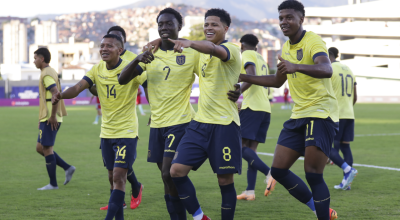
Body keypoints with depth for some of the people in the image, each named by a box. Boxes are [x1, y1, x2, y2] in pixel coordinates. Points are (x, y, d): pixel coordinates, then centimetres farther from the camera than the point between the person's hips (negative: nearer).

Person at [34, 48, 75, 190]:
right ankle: (67, 168, 13)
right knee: (40, 148, 14)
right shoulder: (50, 72, 18)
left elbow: (56, 94, -25)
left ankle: (53, 184, 1)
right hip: (47, 118, 10)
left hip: (50, 120, -10)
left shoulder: (47, 74, -14)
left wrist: (52, 116, -22)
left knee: (47, 149, -4)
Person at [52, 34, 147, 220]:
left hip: (126, 132, -6)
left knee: (119, 176, -13)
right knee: (113, 176, 12)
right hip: (106, 132, 6)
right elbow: (78, 88, -11)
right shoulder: (97, 70, 1)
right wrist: (61, 95, -29)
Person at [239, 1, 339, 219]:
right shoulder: (286, 48, 13)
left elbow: (326, 70, -34)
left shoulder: (313, 42, -14)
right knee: (278, 170, 4)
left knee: (313, 174, -15)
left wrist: (296, 66, -50)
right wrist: (245, 78, 25)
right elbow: (278, 81, 29)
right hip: (298, 115, 9)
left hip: (321, 113, -9)